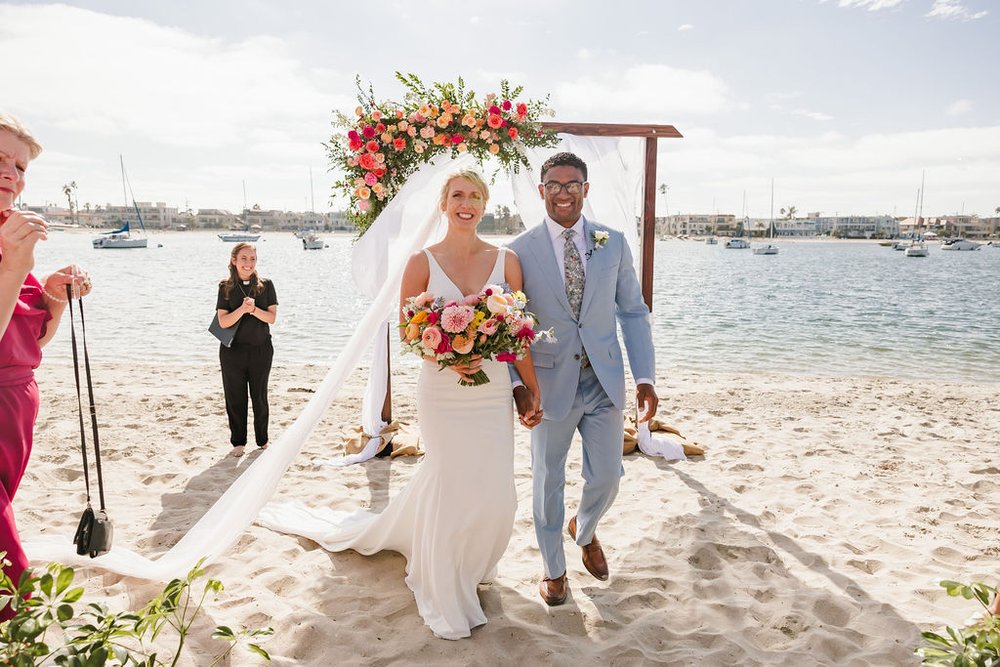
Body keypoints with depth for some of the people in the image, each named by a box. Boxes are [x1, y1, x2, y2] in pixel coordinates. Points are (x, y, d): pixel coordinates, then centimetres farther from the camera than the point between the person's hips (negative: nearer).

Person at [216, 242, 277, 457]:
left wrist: (254, 309, -22)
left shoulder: (265, 285, 0)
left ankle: (262, 440, 24)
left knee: (259, 397, 9)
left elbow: (272, 318, -5)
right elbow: (223, 322, -8)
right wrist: (242, 309, -24)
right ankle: (238, 442, 21)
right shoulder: (226, 288, 0)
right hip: (233, 350, 0)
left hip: (261, 349, 0)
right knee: (235, 398, 7)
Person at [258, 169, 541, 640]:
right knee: (452, 486, 8)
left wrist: (533, 389, 4)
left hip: (493, 392, 3)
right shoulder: (423, 262, -5)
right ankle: (446, 598, 34)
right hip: (441, 392, -2)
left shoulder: (506, 260, 1)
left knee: (495, 495, 8)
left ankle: (465, 566, 43)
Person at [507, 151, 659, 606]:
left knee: (606, 477, 10)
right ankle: (553, 568, 36)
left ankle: (584, 531, 45)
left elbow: (633, 313, 4)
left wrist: (645, 377, -2)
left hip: (604, 381, 2)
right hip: (550, 384, -2)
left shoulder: (613, 243, 1)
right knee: (548, 481, 12)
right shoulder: (520, 251, -5)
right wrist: (518, 386, -15)